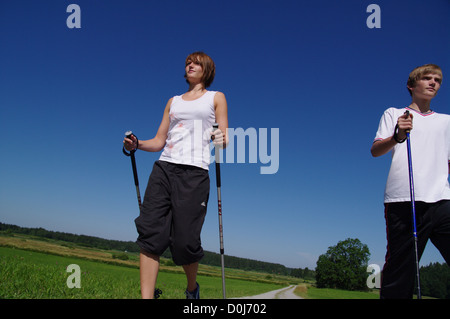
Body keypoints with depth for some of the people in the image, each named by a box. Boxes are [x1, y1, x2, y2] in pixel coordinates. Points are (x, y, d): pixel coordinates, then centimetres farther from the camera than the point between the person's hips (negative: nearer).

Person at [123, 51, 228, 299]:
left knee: (184, 240, -9)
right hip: (164, 167, 4)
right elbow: (159, 141, 20)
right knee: (150, 231, -11)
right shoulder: (173, 101, 25)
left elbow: (224, 139, 7)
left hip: (194, 172, -4)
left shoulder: (216, 98, 16)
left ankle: (192, 288, 19)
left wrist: (221, 139, -17)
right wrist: (137, 144, 1)